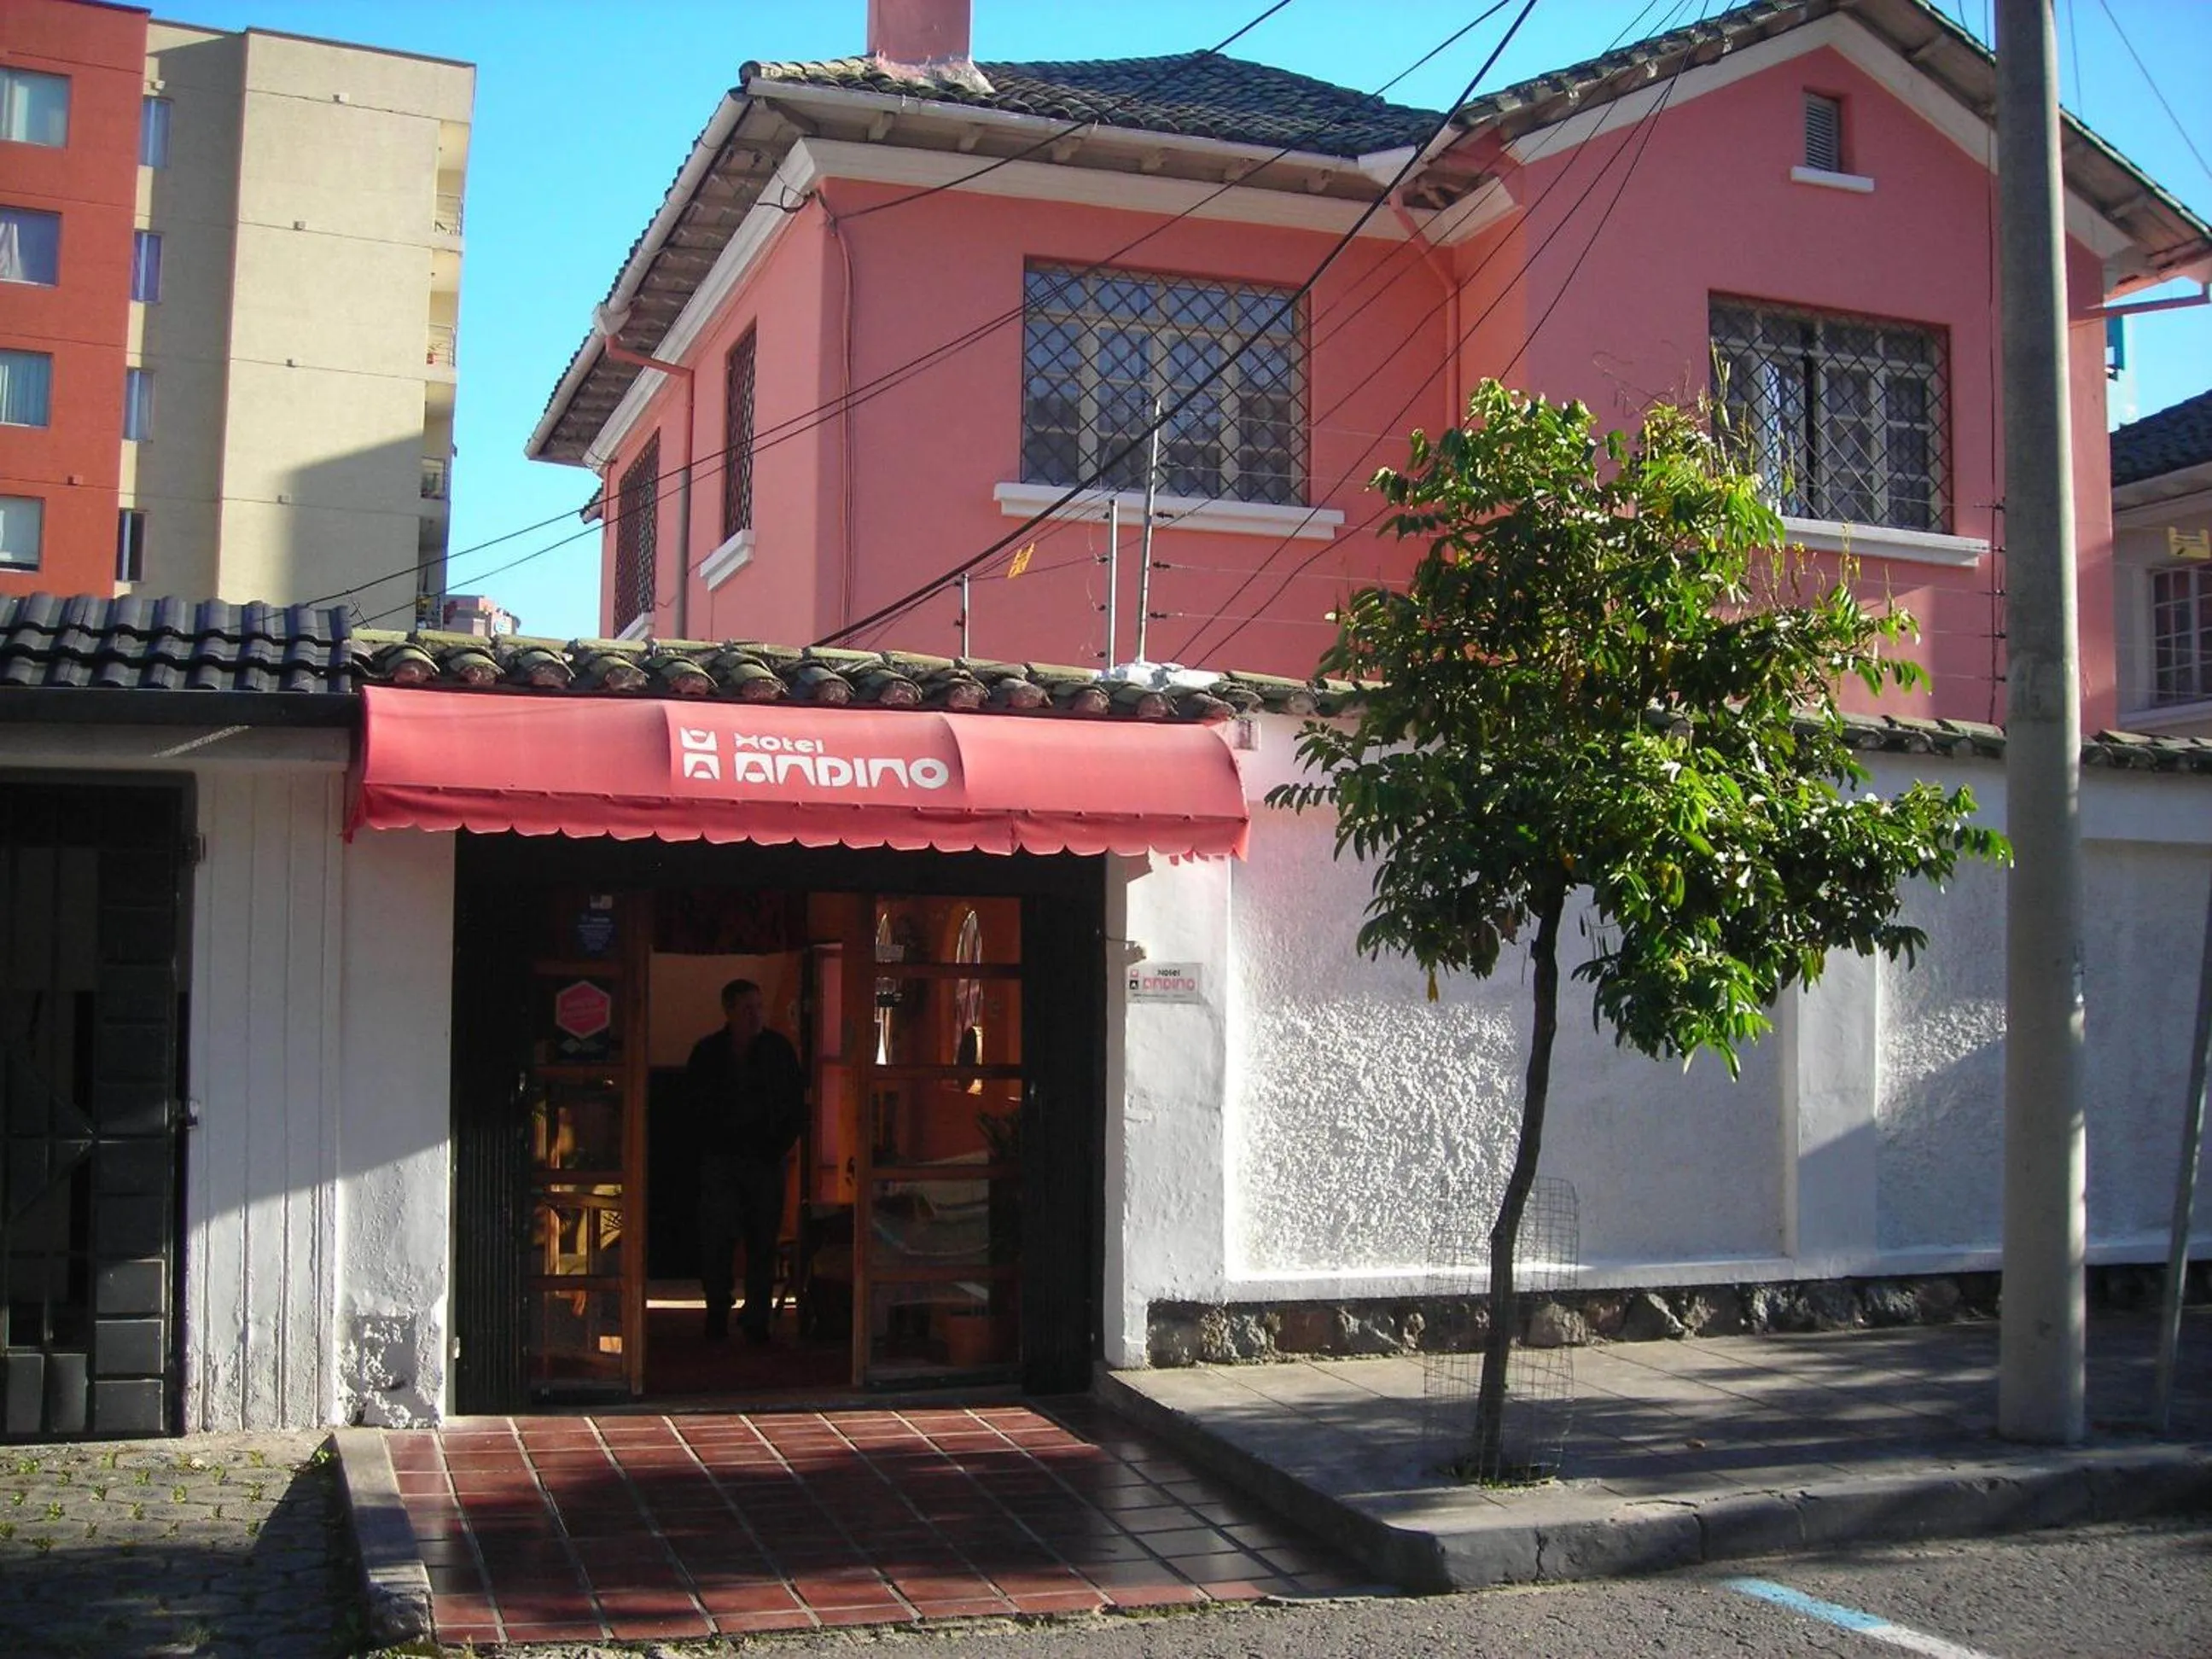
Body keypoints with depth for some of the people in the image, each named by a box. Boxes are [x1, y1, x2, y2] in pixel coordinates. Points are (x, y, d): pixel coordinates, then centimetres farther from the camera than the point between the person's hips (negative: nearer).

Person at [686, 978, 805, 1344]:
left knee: (763, 1242, -1)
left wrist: (778, 1146, 0)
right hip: (720, 1160, 0)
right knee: (716, 1239, -6)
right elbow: (695, 1104, 12)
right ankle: (717, 1316, 5)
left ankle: (757, 1320, 6)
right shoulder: (707, 1052, 4)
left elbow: (796, 1104, 9)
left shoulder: (779, 1048, 5)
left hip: (765, 1160, 0)